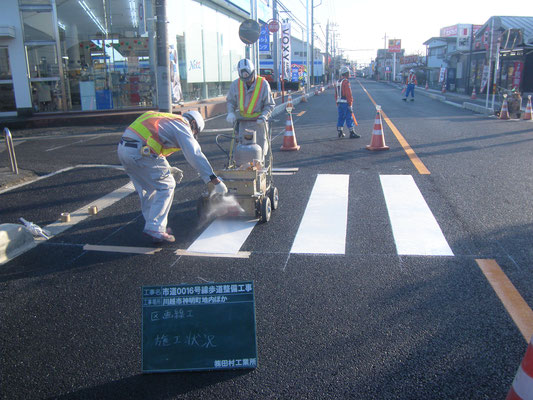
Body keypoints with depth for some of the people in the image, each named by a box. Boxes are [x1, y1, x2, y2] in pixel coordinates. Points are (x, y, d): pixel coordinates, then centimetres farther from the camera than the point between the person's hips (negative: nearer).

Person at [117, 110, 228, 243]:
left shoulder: (166, 120, 28)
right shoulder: (182, 126, 0)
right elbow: (195, 155, -12)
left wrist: (167, 167, 32)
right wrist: (215, 181, -15)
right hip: (139, 152, -9)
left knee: (147, 189, 20)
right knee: (166, 186, 2)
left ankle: (154, 228, 28)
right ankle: (155, 229, 0)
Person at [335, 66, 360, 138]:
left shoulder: (337, 82, 13)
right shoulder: (346, 82, -14)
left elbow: (336, 95, 17)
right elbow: (348, 95, -18)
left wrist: (337, 104, 23)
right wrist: (350, 105, -16)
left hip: (339, 103, 8)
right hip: (346, 103, -8)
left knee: (341, 117, 14)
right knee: (349, 118, -4)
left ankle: (340, 132, 17)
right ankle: (352, 133, -2)